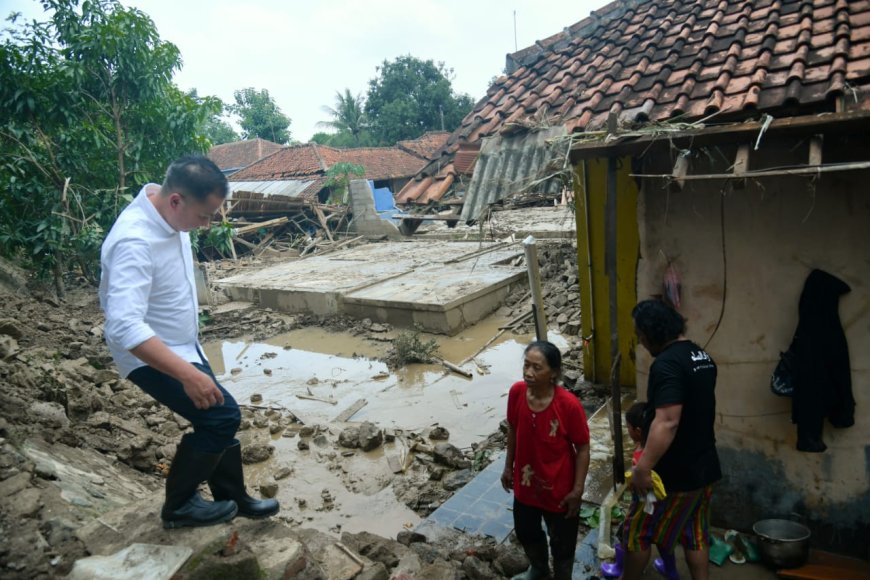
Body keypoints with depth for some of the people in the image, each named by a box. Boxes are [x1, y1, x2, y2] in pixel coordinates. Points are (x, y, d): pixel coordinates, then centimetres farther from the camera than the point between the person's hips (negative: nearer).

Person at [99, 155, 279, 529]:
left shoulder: (169, 216, -3)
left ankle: (233, 497, 31)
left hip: (181, 346, 9)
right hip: (151, 357, -9)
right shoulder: (134, 242, -32)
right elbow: (124, 326, -39)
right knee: (222, 416, -11)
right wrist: (188, 374, -42)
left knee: (219, 420, 13)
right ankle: (178, 506, 10)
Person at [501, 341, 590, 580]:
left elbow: (583, 448, -16)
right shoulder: (516, 392, -16)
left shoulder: (569, 404, -28)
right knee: (526, 532, 28)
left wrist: (577, 489, -12)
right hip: (525, 483, 5)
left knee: (561, 543, 20)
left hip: (559, 488, -5)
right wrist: (508, 467, 9)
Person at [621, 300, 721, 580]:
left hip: (674, 472, -8)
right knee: (695, 532, 21)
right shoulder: (702, 356, 7)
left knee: (638, 531, 11)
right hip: (704, 466, 9)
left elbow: (667, 422, -32)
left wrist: (643, 468, -28)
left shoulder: (666, 364, -24)